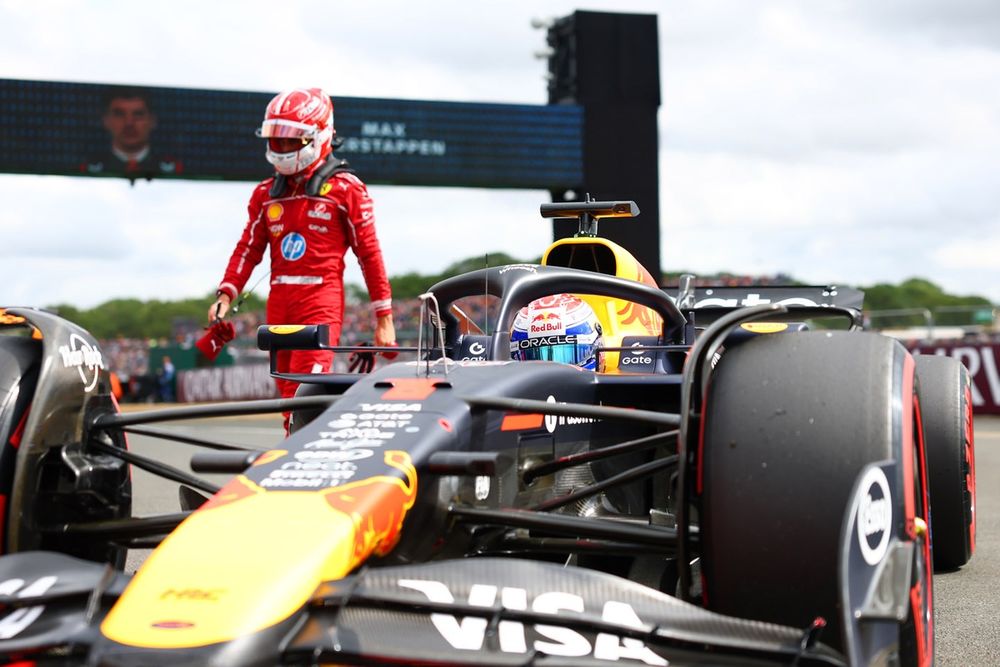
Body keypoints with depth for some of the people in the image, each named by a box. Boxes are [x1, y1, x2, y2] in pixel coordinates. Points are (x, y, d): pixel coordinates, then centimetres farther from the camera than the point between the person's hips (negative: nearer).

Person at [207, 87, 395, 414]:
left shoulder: (345, 188, -1)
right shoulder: (266, 193, 15)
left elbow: (370, 253, -1)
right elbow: (248, 249, 15)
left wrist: (384, 319, -3)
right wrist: (225, 295, 1)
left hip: (321, 304, -6)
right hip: (279, 305, 6)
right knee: (289, 396, 8)